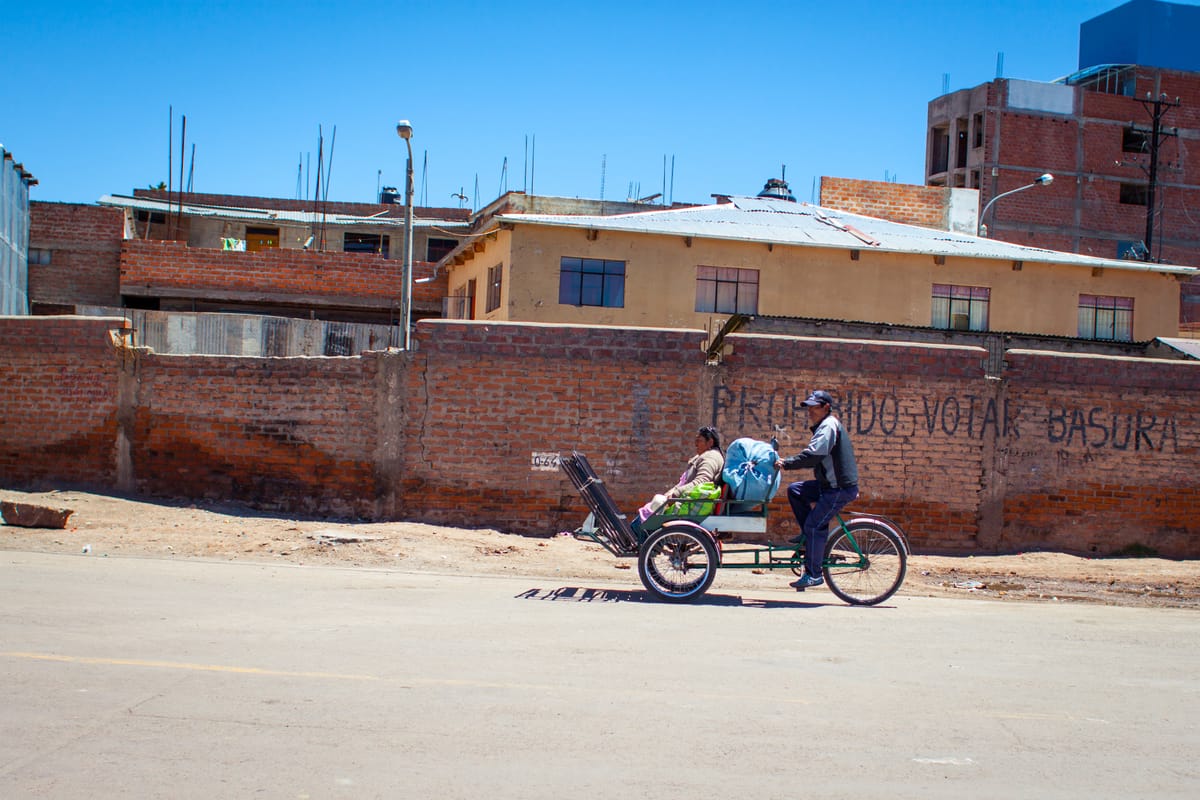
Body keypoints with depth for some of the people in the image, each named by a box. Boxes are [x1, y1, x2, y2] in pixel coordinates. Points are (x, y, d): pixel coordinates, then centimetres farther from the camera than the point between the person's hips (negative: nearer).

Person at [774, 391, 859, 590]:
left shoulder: (828, 426, -15)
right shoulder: (824, 426, 18)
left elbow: (813, 455, -26)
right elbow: (816, 458, 20)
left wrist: (787, 463, -21)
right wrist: (788, 462, 11)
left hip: (840, 488, -10)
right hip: (831, 484, 10)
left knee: (814, 525, -11)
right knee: (795, 490, 12)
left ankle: (814, 574, -5)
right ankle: (807, 535, 15)